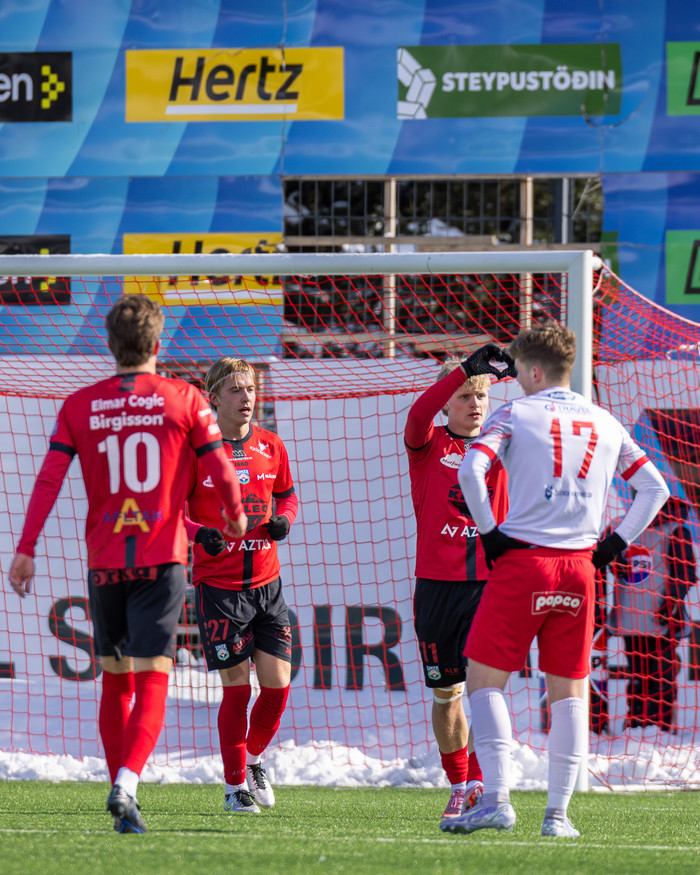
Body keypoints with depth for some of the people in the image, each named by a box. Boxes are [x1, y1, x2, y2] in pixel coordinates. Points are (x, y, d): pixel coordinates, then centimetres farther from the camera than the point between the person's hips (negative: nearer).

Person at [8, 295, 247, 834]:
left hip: (104, 562, 3)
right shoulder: (185, 400, -1)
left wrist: (26, 550, -2)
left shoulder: (80, 405, 4)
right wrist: (235, 517, 20)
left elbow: (49, 480, -3)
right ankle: (126, 785, -27)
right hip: (162, 561, -3)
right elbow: (221, 472, 1)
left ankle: (121, 789, 22)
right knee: (152, 683, -7)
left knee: (115, 683, 17)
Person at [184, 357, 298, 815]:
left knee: (278, 682, 0)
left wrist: (282, 520, -2)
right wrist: (200, 533, -24)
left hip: (267, 581, 4)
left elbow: (286, 495, 20)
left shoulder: (270, 445, 6)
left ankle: (254, 759, 27)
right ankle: (236, 786, 10)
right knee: (237, 686, -4)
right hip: (217, 583, -4)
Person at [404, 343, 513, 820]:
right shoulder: (428, 446, 2)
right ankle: (459, 788, 17)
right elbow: (419, 415, -21)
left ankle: (479, 783, -5)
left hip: (487, 583, 1)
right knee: (446, 691, 6)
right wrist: (465, 369, -32)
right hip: (437, 583, -1)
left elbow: (504, 521, 14)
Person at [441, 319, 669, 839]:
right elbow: (655, 489, 14)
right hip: (580, 569, 4)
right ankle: (559, 812, 6)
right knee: (569, 690, 10)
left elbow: (471, 470, -15)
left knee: (485, 679, 2)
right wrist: (615, 544, 13)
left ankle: (497, 799, -11)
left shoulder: (516, 415, 0)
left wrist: (489, 533, -6)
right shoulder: (605, 424, 13)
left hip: (523, 562, -4)